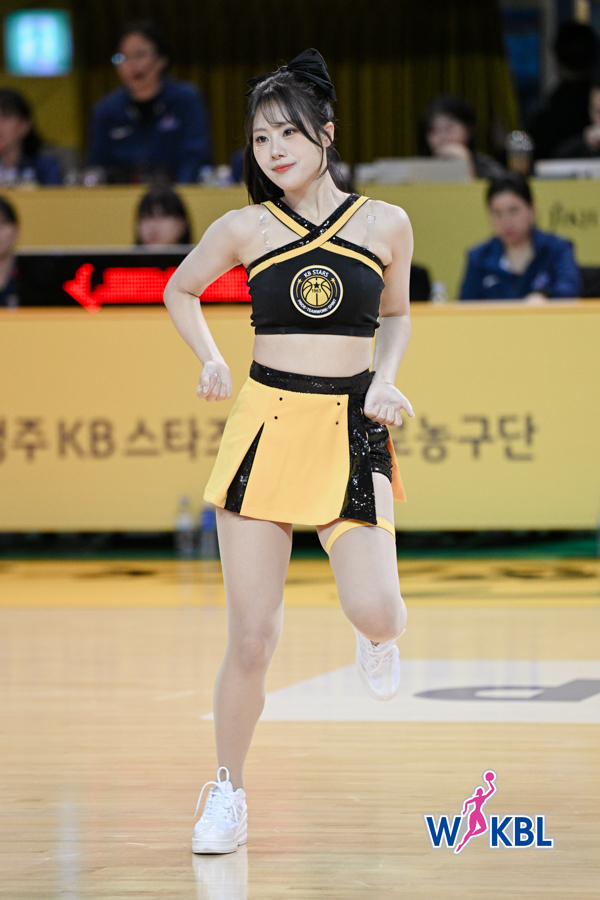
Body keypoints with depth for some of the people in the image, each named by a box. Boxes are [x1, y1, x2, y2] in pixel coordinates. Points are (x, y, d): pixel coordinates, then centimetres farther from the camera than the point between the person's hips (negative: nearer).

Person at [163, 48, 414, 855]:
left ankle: (379, 640, 23)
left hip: (352, 429, 0)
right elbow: (180, 291, 19)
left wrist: (385, 377, -1)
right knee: (251, 636, -2)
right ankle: (228, 792, 15)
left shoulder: (385, 225, 1)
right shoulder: (246, 229, 2)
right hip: (266, 424, 0)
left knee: (374, 611, -16)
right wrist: (211, 361, 5)